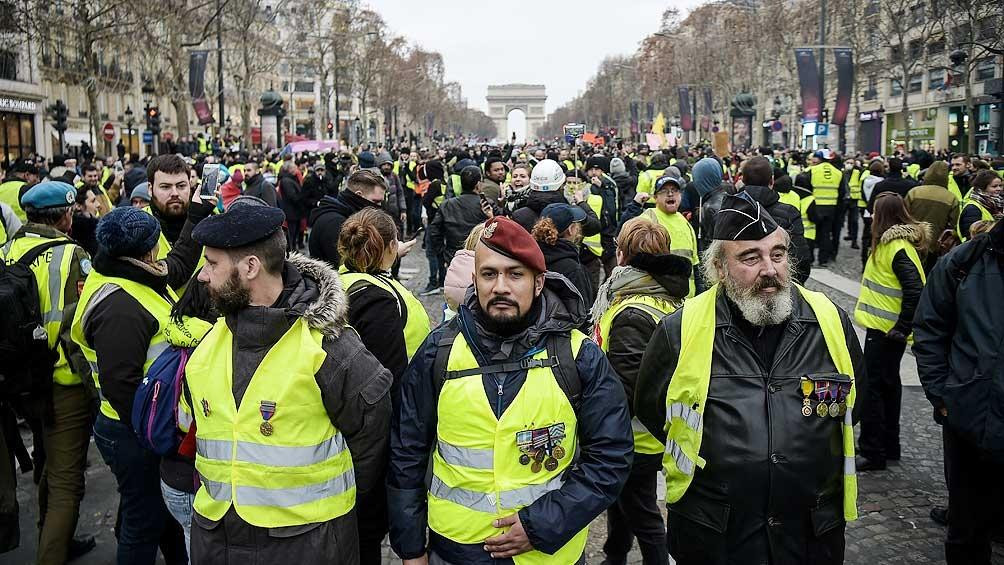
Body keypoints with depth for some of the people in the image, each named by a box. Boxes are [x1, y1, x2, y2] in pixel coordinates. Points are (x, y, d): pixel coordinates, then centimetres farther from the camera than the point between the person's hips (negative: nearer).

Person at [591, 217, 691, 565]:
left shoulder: (631, 314, -28)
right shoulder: (668, 299, 1)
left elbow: (623, 390, -30)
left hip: (633, 440, -9)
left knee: (642, 517, 8)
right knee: (620, 502, 28)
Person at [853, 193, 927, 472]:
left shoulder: (897, 247, -20)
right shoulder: (892, 242, 9)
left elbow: (915, 290, -28)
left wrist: (903, 327, -22)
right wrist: (900, 327, 15)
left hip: (886, 330, -10)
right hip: (885, 327, 10)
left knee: (872, 387, -4)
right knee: (888, 383, 18)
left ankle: (872, 453, 3)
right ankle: (889, 446, 30)